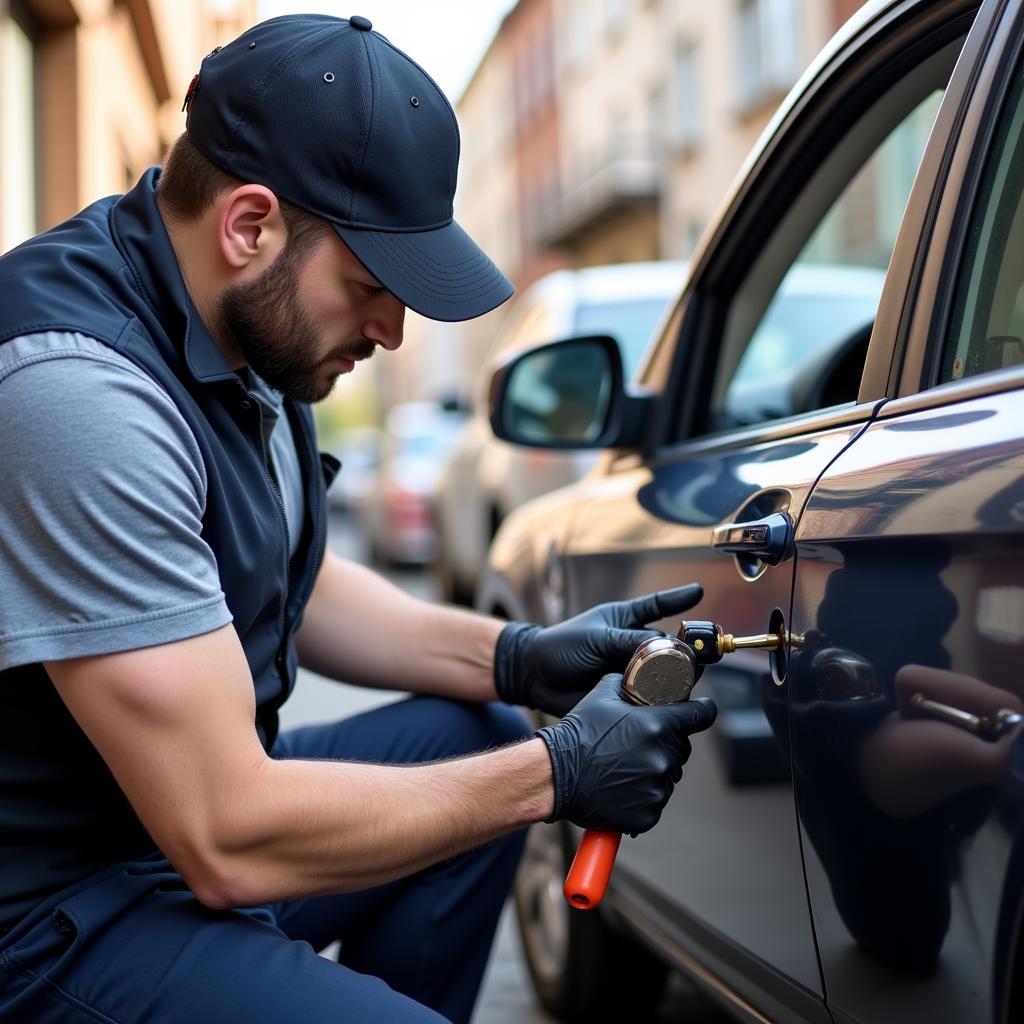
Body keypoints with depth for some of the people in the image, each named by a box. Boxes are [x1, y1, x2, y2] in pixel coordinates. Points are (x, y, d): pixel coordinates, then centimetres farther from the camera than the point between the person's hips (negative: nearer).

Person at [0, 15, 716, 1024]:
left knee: (479, 738, 13)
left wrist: (518, 657, 2)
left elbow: (294, 584, 16)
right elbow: (230, 841, -27)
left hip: (204, 788, 9)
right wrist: (556, 774, -18)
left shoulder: (246, 327, 0)